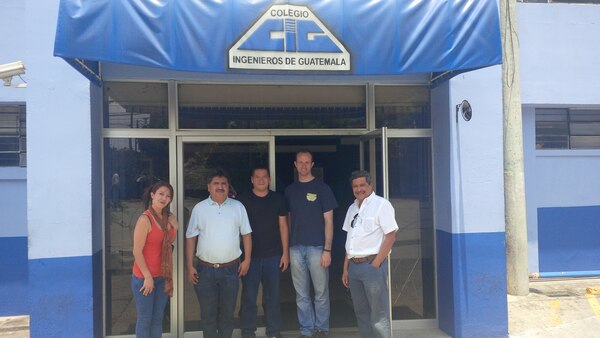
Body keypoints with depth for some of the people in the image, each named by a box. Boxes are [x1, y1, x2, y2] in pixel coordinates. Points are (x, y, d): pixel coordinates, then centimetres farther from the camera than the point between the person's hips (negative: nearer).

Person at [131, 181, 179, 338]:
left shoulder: (169, 218, 4)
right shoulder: (145, 219, -16)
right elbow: (137, 251, -17)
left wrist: (175, 228, 0)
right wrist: (147, 277, -15)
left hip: (163, 276, 6)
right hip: (144, 277, -6)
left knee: (158, 318, 16)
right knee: (145, 319, 6)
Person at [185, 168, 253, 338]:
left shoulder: (238, 206, 2)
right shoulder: (199, 208, 0)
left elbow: (246, 234, 5)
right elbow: (191, 238, 1)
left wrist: (247, 259, -1)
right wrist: (189, 266, -3)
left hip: (231, 269, 0)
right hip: (205, 269, 0)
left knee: (227, 311, 12)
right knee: (208, 313, 10)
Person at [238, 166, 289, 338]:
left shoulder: (278, 199, 4)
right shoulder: (243, 200, -1)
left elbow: (283, 226, 6)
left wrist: (285, 252, 2)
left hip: (273, 256, 1)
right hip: (250, 256, -1)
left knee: (273, 296, 8)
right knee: (249, 296, 4)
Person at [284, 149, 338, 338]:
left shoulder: (322, 188, -1)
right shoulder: (290, 190, 10)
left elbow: (328, 220, -3)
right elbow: (288, 220, 14)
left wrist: (327, 250, -9)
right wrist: (287, 247, 8)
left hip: (316, 247, -3)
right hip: (296, 248, 3)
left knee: (321, 293, 5)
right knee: (301, 295, 9)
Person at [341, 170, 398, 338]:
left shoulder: (381, 204, -6)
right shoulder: (352, 208, 15)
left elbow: (391, 236, -11)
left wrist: (375, 264, -14)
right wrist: (346, 268, 14)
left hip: (372, 264, -7)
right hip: (354, 265, 7)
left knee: (378, 316, -1)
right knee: (361, 312, 15)